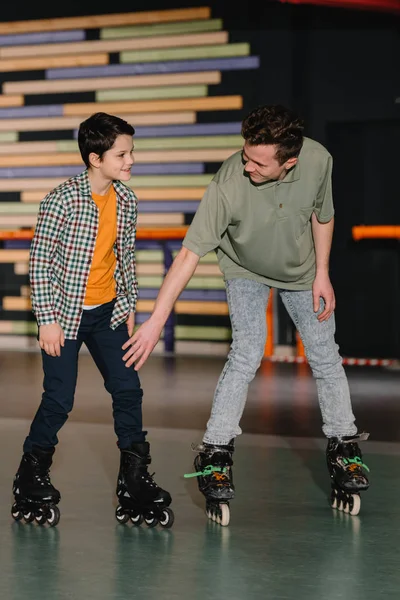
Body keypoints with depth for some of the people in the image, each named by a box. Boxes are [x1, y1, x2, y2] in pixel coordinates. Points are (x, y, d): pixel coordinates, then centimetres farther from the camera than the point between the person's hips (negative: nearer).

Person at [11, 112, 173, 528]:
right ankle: (31, 480, 16)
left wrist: (129, 305, 11)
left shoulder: (126, 200, -1)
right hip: (64, 312, -5)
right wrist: (47, 319, -15)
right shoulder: (62, 200, -19)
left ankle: (134, 479, 11)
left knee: (128, 390, 1)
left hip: (107, 312, 5)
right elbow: (39, 261, -14)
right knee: (59, 400, -4)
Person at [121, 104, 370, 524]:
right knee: (247, 353, -19)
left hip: (301, 269, 3)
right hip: (246, 271, -3)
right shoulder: (228, 185, -38)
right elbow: (189, 254, -36)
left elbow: (322, 214, -7)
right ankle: (215, 454, -11)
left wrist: (322, 276, -6)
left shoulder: (318, 161, -29)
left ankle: (343, 447, 20)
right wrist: (156, 322, -38)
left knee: (324, 354, 4)